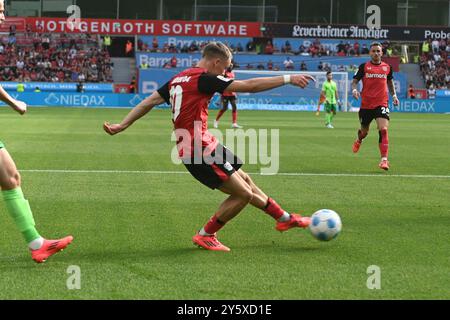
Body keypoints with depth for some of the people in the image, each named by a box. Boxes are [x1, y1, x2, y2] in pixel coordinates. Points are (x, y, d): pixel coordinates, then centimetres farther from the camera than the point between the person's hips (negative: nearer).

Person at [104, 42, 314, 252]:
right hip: (200, 150, -10)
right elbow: (249, 86, -15)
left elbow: (148, 102, 13)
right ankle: (205, 236, 7)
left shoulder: (178, 79, 14)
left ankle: (285, 218, 31)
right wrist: (288, 79, -11)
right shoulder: (204, 79, -13)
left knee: (245, 180, 19)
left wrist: (122, 126, 17)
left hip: (205, 145, 10)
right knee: (243, 194, -6)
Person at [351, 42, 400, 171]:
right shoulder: (364, 67, 1)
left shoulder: (387, 67, 8)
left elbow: (390, 82, 22)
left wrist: (394, 95, 9)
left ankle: (384, 159, -20)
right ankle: (359, 140, 53)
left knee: (383, 130, -20)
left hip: (381, 104, 0)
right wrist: (354, 89, -18)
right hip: (366, 104, 0)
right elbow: (354, 81, 4)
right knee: (364, 131, 15)